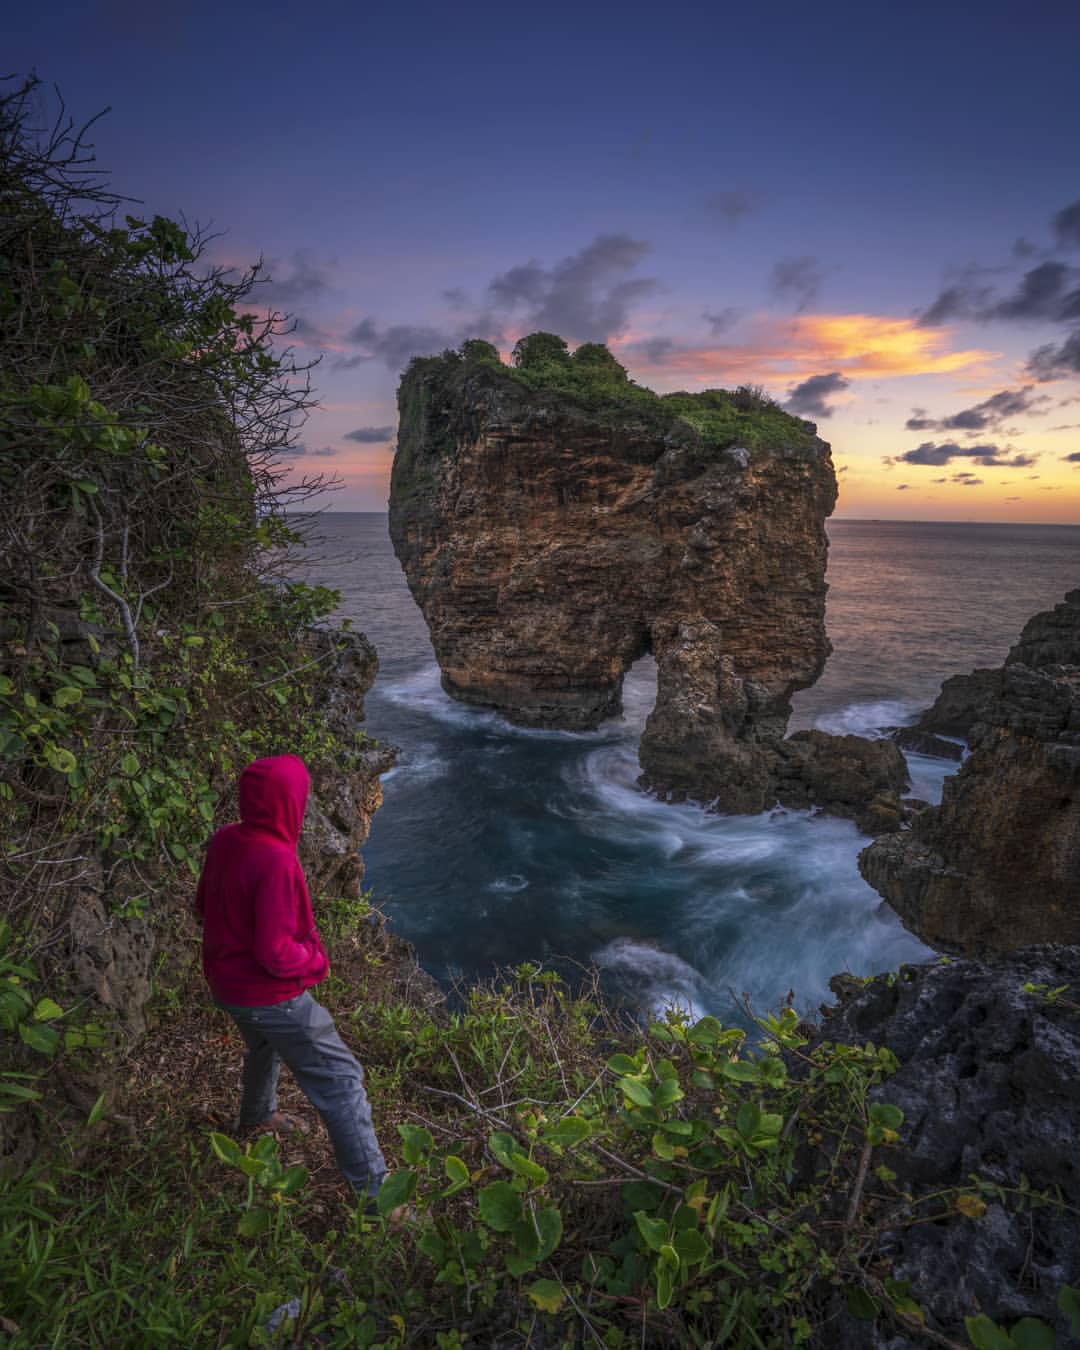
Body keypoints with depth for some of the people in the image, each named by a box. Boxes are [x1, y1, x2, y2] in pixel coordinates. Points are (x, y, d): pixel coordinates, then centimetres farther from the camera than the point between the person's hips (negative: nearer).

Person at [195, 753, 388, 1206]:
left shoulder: (223, 841, -8)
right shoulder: (276, 862, -33)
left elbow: (204, 904, 9)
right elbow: (275, 954, -30)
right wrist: (315, 960, -12)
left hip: (226, 984, 9)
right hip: (272, 997, -8)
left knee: (263, 1047, 37)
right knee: (340, 1082, 3)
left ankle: (256, 1116, 62)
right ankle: (373, 1190, 10)